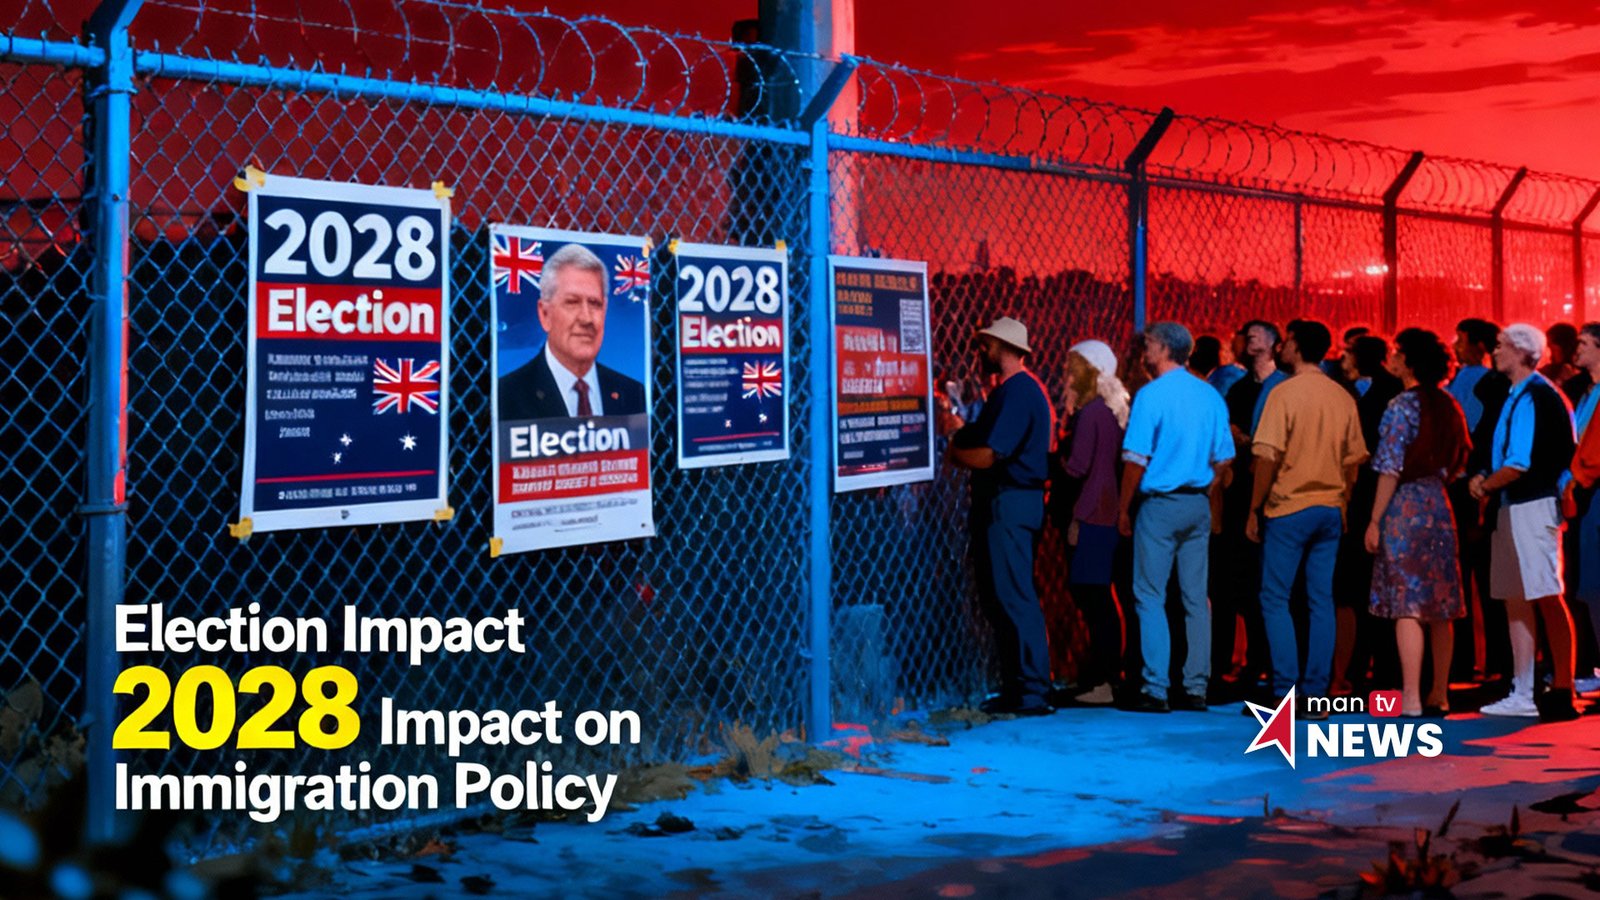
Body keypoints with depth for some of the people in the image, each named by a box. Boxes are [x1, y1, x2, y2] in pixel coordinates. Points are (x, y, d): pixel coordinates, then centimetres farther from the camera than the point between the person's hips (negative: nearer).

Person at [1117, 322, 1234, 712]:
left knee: (1150, 597, -3)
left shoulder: (1151, 395, -10)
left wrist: (1123, 508, -5)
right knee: (1196, 598, 8)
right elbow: (1223, 458, 10)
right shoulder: (1210, 395, 8)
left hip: (1160, 504, -6)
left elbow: (1137, 459, -13)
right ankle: (1196, 688, 10)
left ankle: (1156, 690, -6)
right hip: (1198, 505, 6)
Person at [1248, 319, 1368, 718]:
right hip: (1331, 509, 5)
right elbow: (1354, 458, 10)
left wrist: (1254, 509, -7)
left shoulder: (1285, 393, -10)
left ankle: (1286, 691, -5)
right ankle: (1317, 693, 6)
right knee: (1321, 601, 6)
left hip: (1289, 508, -5)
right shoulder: (1343, 397, 7)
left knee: (1275, 598, 0)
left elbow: (1268, 457, -14)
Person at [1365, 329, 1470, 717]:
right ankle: (1439, 695, 17)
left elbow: (1391, 469, -14)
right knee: (1438, 606, 10)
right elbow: (1459, 463, 14)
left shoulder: (1402, 406, -11)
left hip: (1405, 508, -7)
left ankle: (1411, 698, -11)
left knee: (1406, 604, -8)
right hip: (1439, 507, 7)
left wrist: (1375, 521, -11)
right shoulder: (1448, 406, 9)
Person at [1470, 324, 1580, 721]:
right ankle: (1522, 695, 19)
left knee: (1548, 599, -8)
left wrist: (1485, 485, -5)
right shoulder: (1517, 396, 16)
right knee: (1516, 600, 12)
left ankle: (1562, 694, -5)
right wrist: (1486, 480, 7)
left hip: (1532, 506, -11)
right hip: (1515, 508, 11)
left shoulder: (1533, 397, -14)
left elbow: (1520, 464, -19)